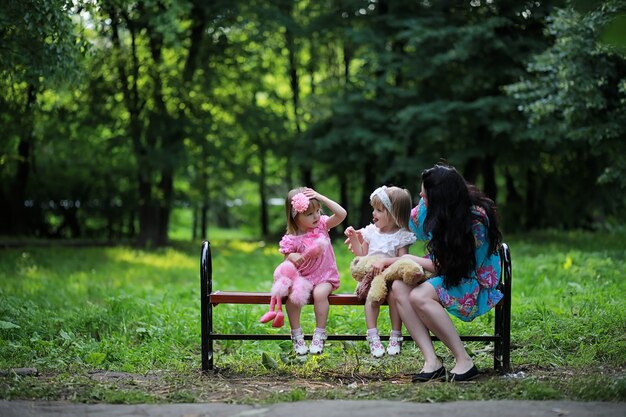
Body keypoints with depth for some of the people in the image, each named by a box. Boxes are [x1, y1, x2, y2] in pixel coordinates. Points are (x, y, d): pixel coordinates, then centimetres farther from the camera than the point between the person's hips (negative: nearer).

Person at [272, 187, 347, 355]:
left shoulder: (321, 225, 0)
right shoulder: (291, 240, -6)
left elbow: (341, 214, -12)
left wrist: (321, 197, -17)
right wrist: (293, 258, -23)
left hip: (325, 277, 0)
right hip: (302, 278, 0)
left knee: (320, 293, -32)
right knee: (291, 294, -28)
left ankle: (319, 335, -21)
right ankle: (296, 335, -14)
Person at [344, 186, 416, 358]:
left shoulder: (401, 236, -4)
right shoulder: (371, 231, 9)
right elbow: (362, 254, 18)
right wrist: (354, 239, 5)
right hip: (371, 276, 3)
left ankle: (395, 336, -23)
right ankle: (373, 337, -30)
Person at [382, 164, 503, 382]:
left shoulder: (476, 219, -24)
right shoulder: (428, 207, -5)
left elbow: (448, 266, -21)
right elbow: (410, 225, 16)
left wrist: (406, 259, -15)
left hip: (476, 281, -7)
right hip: (444, 275, 7)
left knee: (419, 297, -32)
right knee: (398, 288, -21)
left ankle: (464, 361, -23)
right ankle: (432, 362, -27)